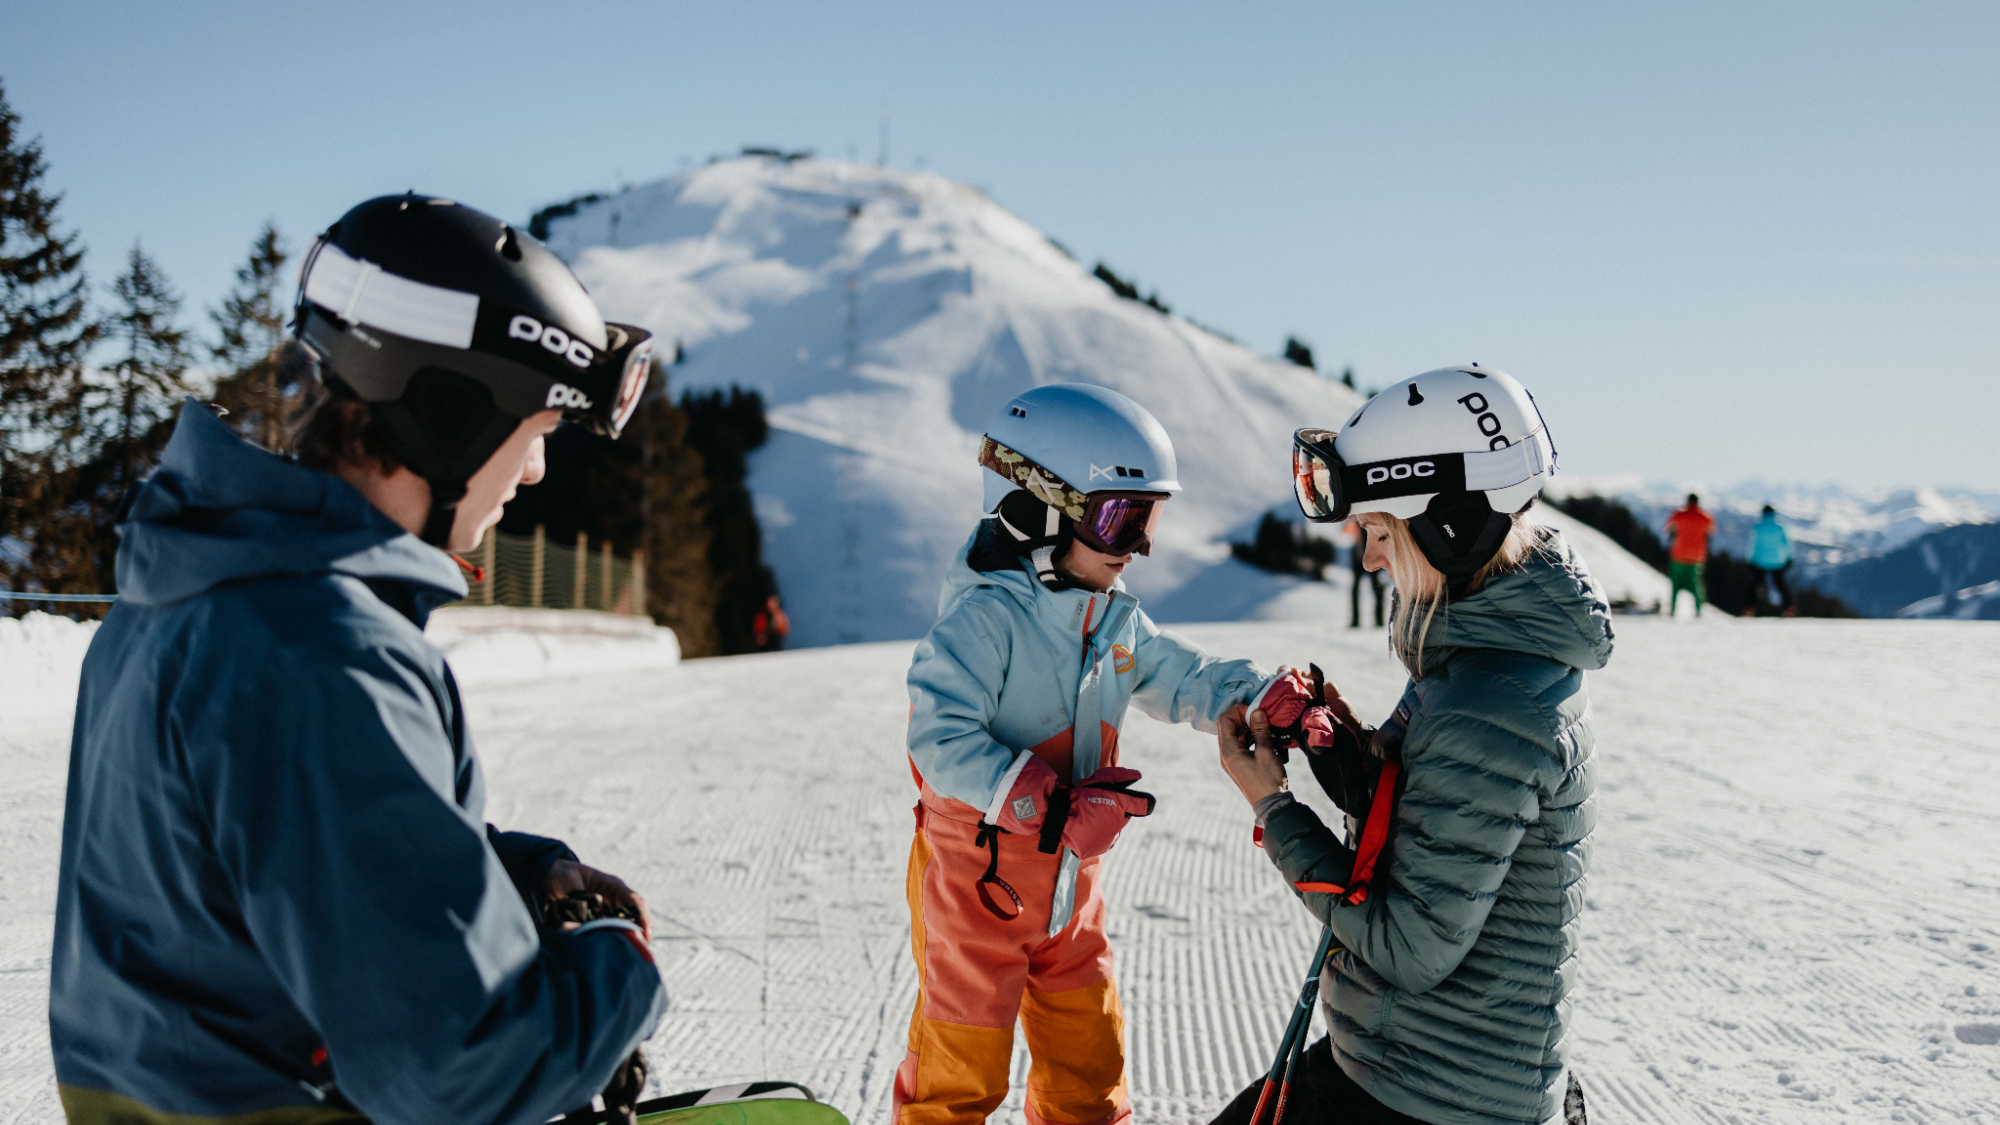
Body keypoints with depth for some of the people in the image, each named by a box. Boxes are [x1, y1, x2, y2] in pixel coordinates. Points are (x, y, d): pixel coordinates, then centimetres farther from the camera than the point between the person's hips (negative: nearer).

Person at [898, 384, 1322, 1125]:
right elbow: (941, 742, -32)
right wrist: (1053, 806, -38)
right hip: (977, 880, -7)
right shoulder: (981, 618, -24)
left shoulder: (1115, 619, 2)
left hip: (1071, 884, 7)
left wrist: (1269, 701, -6)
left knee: (1088, 1055, 21)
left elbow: (1182, 681, 12)